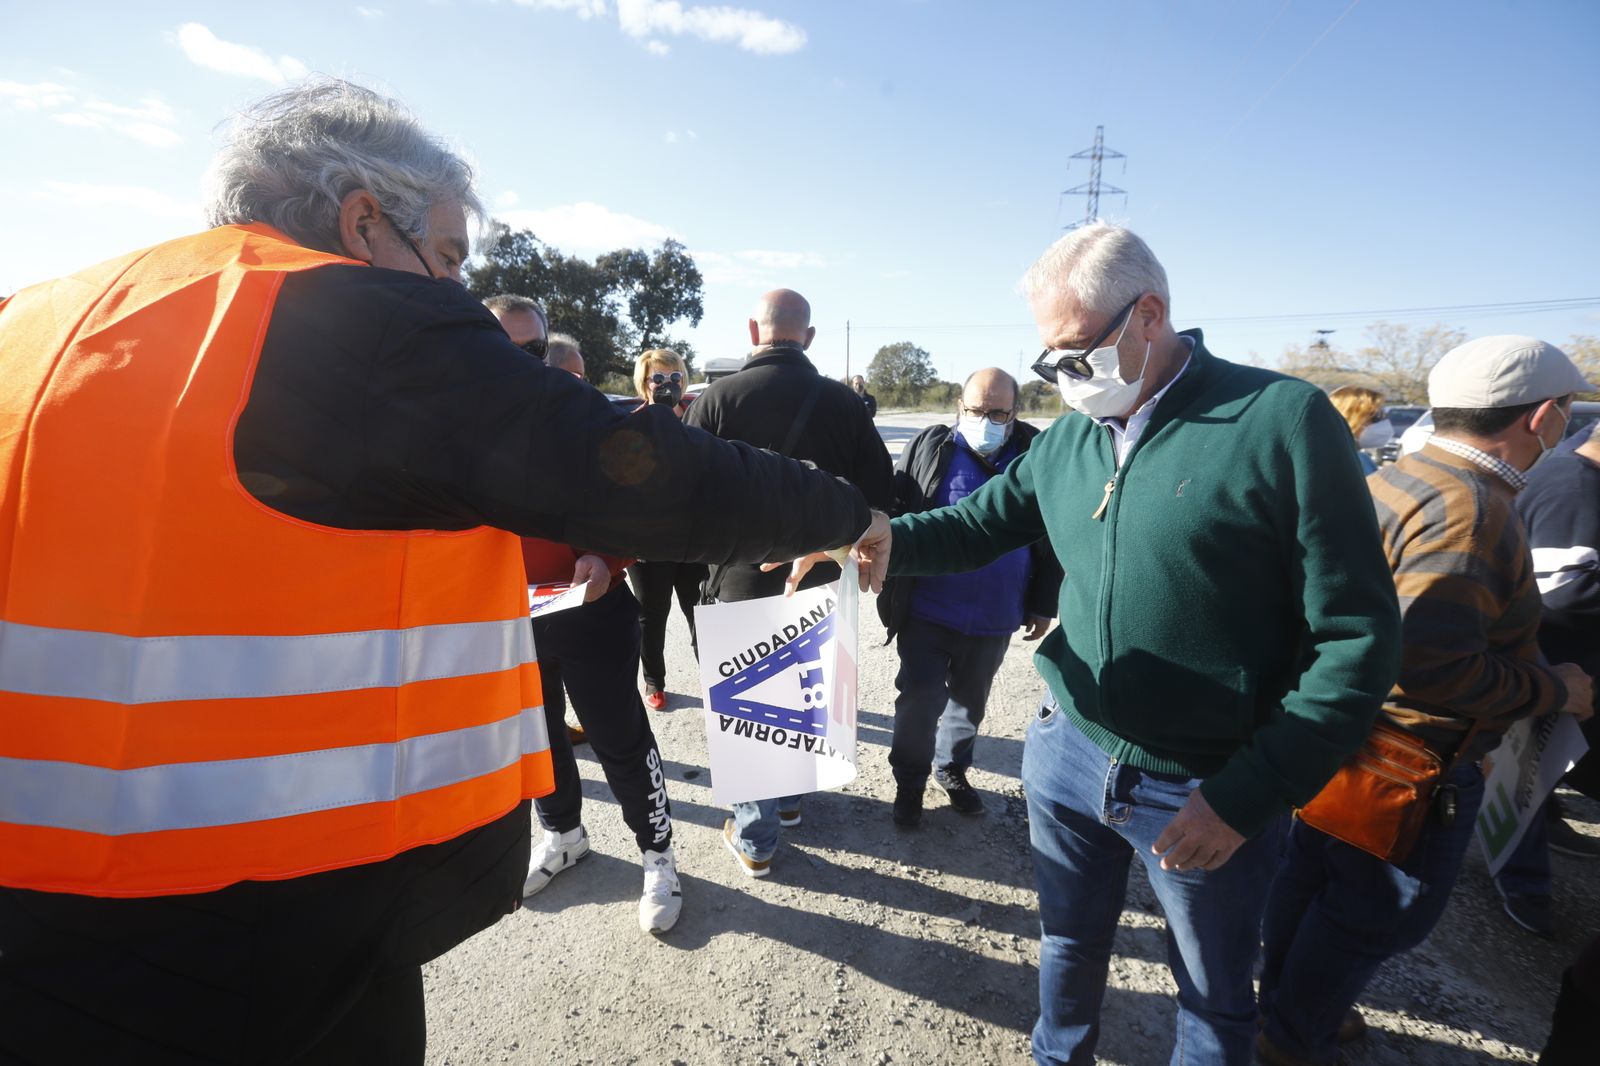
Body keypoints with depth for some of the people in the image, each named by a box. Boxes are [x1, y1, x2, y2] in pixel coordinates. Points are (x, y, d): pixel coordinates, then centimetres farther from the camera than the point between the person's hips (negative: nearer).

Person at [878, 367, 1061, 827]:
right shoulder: (929, 447, -6)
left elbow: (1052, 536, 5)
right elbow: (893, 510, -2)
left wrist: (1043, 604, 6)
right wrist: (893, 578, -12)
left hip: (993, 618, 2)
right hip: (927, 612, -2)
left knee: (970, 700, 19)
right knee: (920, 699, 5)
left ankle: (952, 769, 41)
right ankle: (909, 780, 27)